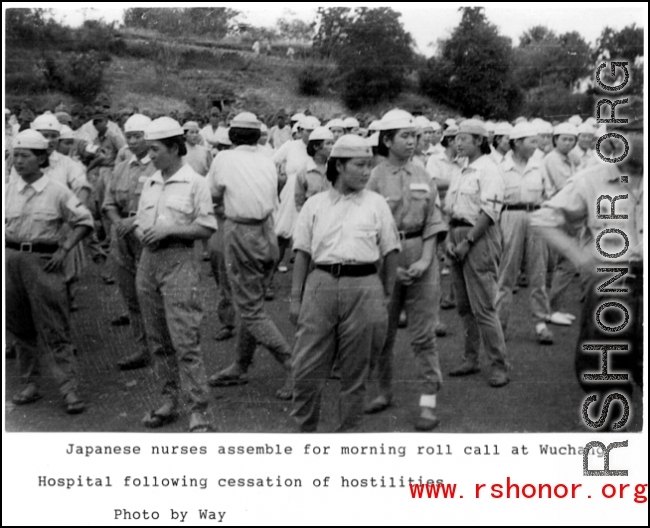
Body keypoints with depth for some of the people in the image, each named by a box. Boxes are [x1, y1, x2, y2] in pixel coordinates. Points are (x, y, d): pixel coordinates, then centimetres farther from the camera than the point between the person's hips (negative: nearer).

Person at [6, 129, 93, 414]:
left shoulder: (57, 191, -3)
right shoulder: (8, 190, 7)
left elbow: (84, 221, 2)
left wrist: (64, 249, -6)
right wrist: (7, 251, 5)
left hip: (44, 260, -4)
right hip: (11, 259, 4)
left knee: (55, 329, -6)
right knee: (20, 327, 10)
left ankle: (69, 389, -5)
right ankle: (30, 384, 22)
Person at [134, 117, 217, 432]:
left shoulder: (195, 183, -5)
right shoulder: (149, 184, 14)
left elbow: (206, 228, -9)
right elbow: (138, 224, 19)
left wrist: (169, 230, -15)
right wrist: (143, 234, -4)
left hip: (179, 261, -7)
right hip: (148, 261, 7)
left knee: (185, 341, -9)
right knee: (157, 340, 12)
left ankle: (199, 410, -4)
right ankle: (169, 400, 23)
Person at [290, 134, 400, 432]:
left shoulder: (376, 204, 8)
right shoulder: (315, 205, 9)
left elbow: (390, 253, 9)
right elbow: (302, 253, 10)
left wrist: (386, 297, 5)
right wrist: (295, 297, 5)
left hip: (364, 287, 0)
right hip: (321, 283, 1)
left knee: (355, 371, 7)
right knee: (307, 367, 0)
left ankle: (348, 432, 21)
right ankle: (305, 429, 18)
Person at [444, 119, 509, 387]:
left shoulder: (488, 169, -9)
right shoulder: (462, 171, 17)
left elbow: (489, 212, -17)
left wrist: (467, 241, -18)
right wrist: (450, 237, 5)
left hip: (479, 238, -8)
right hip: (459, 237, 8)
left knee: (482, 306, -9)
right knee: (464, 305, 12)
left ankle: (499, 365, -2)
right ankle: (470, 359, 22)